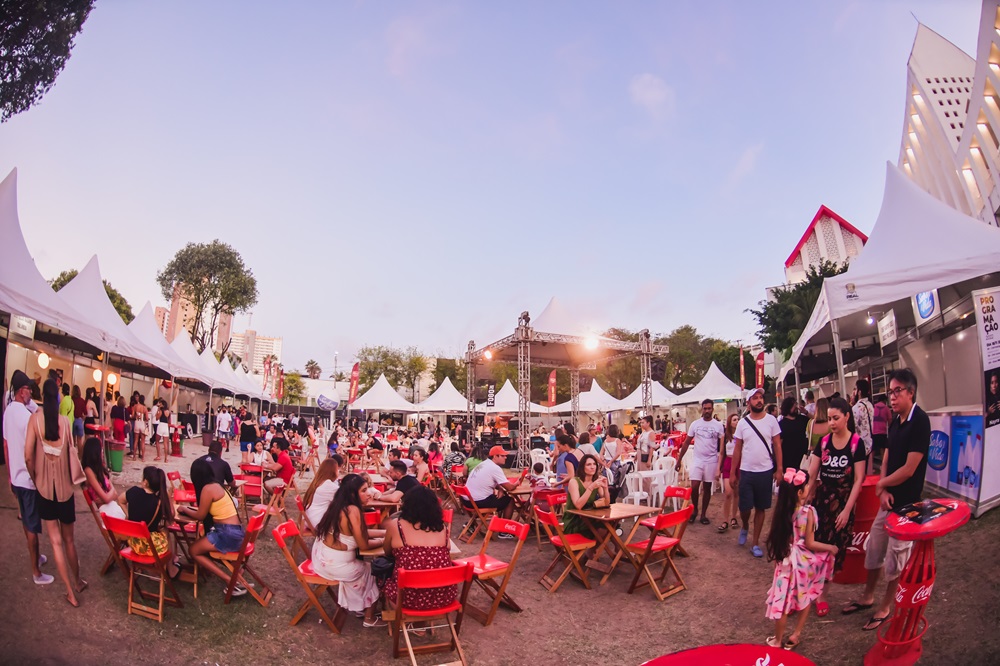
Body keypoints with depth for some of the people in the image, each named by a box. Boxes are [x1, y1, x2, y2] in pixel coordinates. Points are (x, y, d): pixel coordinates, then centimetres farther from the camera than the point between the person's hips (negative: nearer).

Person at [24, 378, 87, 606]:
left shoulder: (35, 418, -11)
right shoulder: (65, 420, -9)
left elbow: (28, 456, -12)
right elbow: (71, 454, -5)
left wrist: (35, 479, 4)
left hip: (45, 487, -1)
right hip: (64, 486, 1)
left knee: (56, 541, 7)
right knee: (68, 539, 18)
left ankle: (70, 591, 10)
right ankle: (77, 581, 30)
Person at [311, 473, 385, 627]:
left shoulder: (338, 504, 2)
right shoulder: (353, 510, -25)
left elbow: (359, 533, 11)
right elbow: (364, 545, -18)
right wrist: (382, 541, 0)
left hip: (322, 557, 8)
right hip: (335, 565, -8)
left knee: (363, 564, 28)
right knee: (372, 570, 16)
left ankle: (357, 605, 39)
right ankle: (370, 619, 31)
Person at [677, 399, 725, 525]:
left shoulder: (718, 426, -2)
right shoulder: (695, 424, 1)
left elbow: (722, 446, 0)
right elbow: (686, 443, 5)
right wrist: (679, 460, 3)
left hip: (711, 461, 0)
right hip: (697, 459, 0)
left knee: (707, 488, 8)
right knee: (694, 487, -6)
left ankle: (703, 514, 20)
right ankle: (694, 509, 17)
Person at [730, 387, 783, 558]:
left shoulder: (771, 420, -2)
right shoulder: (742, 423, 0)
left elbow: (777, 445, 1)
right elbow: (737, 449, 3)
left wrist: (779, 469, -6)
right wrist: (732, 473, 1)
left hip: (765, 471, 0)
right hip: (746, 472, 0)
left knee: (761, 508, 9)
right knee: (744, 507, 2)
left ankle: (755, 543, 21)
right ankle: (745, 527, 34)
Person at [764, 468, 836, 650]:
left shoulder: (782, 509, -5)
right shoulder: (808, 511, -20)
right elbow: (809, 544, -15)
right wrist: (830, 548, 0)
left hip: (786, 560, 3)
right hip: (803, 562, -3)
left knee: (783, 600, 12)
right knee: (805, 598, 21)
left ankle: (778, 640, 23)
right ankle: (795, 635, 28)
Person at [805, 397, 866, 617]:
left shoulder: (856, 443, -7)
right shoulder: (823, 442, 1)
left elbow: (858, 479, -8)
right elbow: (811, 475, 3)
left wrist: (847, 510, -10)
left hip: (843, 501, -2)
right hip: (821, 499, 2)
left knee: (833, 549, 3)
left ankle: (822, 594, 17)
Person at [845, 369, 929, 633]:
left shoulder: (920, 421, -18)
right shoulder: (895, 421, 6)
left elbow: (909, 469, -20)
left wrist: (881, 484, -6)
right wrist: (883, 491, -6)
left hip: (906, 503, -7)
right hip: (888, 500, 8)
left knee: (896, 556, 7)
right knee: (874, 547, 17)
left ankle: (885, 607, 23)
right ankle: (867, 597, 33)